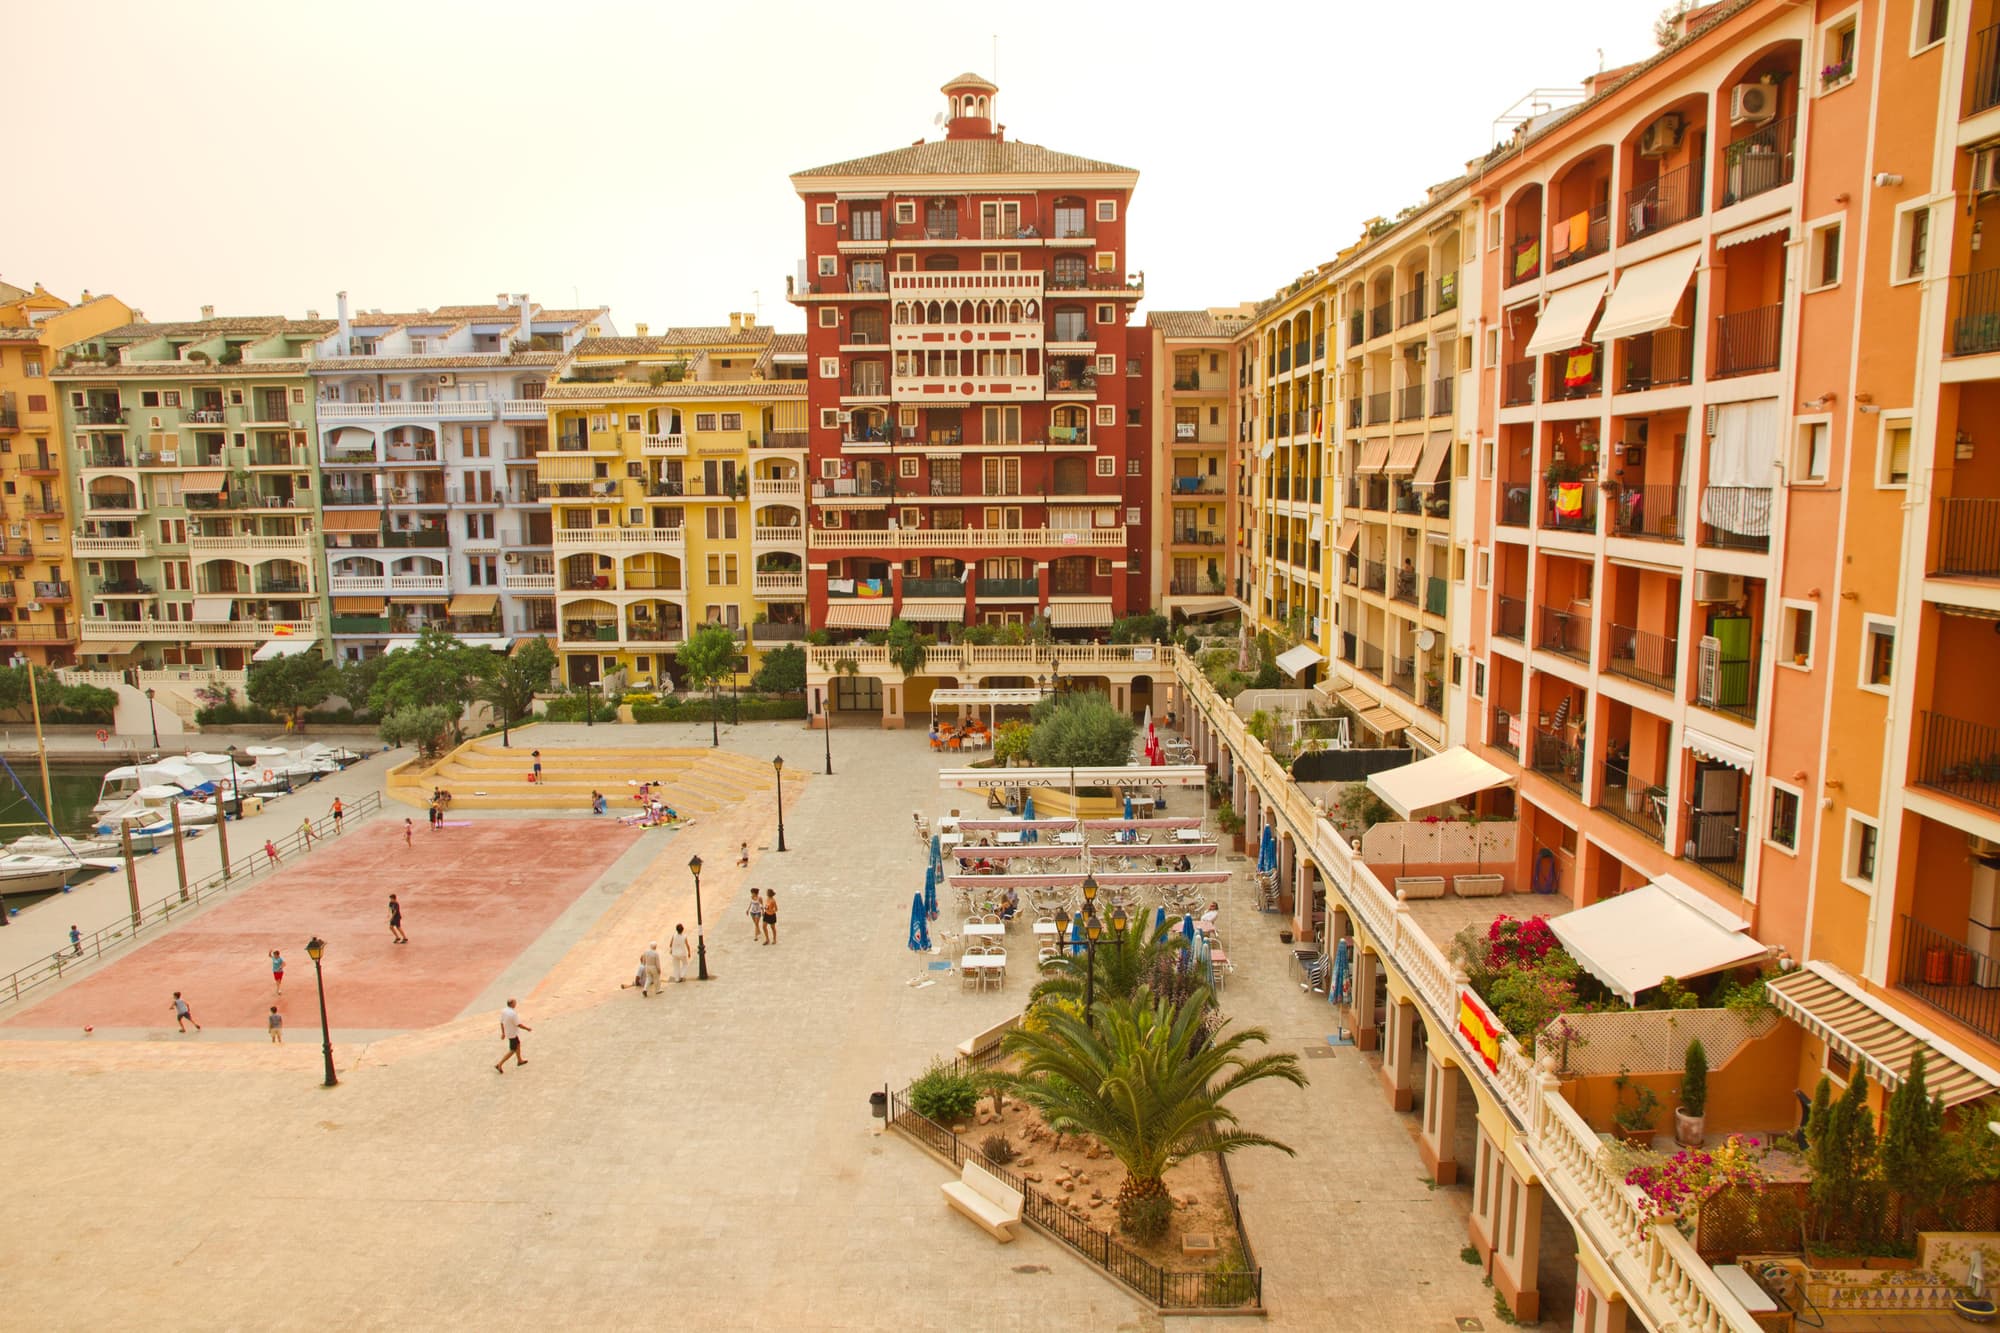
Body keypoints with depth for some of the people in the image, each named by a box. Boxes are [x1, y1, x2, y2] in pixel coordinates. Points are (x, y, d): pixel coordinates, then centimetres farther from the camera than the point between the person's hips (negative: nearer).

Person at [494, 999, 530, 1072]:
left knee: (518, 1044, 26)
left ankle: (519, 1060, 41)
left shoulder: (503, 1011, -6)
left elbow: (501, 1023, 5)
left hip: (507, 1032, 9)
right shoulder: (513, 1013, -31)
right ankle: (499, 1065, 4)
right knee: (512, 1051, 4)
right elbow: (518, 1024, -24)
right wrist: (527, 1028, -9)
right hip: (513, 1034, -9)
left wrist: (503, 1033, 17)